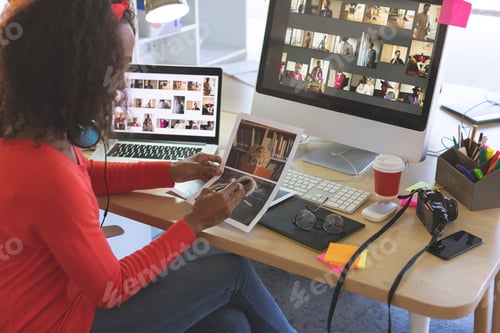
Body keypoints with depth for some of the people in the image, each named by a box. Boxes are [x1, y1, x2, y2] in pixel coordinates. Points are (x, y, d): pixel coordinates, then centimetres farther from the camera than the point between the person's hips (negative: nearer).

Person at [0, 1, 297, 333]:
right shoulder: (50, 180, -35)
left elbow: (86, 174, 14)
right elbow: (111, 290, -21)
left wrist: (172, 171, 7)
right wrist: (195, 223, -12)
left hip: (60, 292, 8)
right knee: (234, 270, 1)